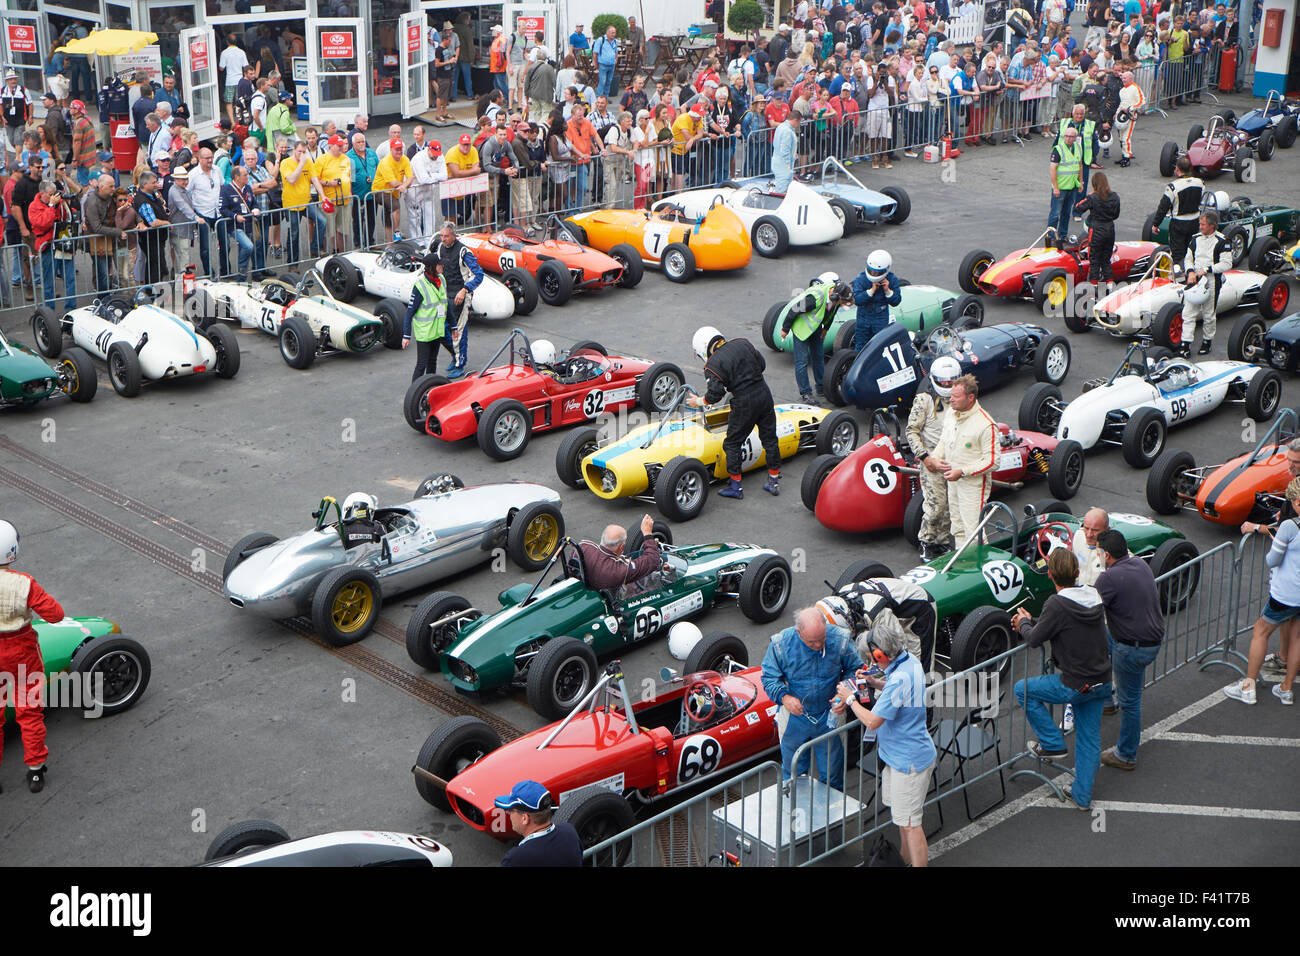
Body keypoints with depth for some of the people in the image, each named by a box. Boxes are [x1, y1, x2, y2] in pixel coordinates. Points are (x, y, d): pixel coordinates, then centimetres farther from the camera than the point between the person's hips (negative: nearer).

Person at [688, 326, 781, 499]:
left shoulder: (714, 364, -11)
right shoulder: (743, 343, 5)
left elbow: (715, 395, -13)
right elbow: (762, 364, 13)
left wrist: (698, 402, 4)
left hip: (744, 403, -6)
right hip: (764, 394, 6)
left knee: (732, 444, 10)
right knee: (770, 439, 17)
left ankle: (735, 486, 13)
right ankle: (774, 482, 27)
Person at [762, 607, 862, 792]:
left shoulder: (840, 639, -16)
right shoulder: (781, 643, -18)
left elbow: (854, 669, 0)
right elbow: (769, 677, -7)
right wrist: (783, 697, -25)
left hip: (829, 716, 0)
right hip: (794, 717, 0)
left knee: (832, 772, 13)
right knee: (792, 771, 17)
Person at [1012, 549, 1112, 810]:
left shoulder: (1057, 604, -20)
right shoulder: (1093, 596, 3)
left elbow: (1035, 640, -10)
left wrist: (1024, 625, 10)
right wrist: (1031, 621, 19)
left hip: (1075, 685, -7)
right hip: (1102, 682, 7)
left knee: (1022, 689, 12)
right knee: (1089, 739, 18)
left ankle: (1052, 744, 16)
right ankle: (1082, 795, 26)